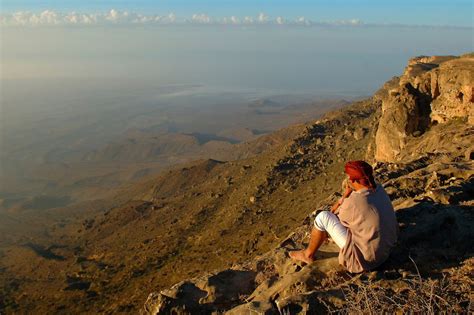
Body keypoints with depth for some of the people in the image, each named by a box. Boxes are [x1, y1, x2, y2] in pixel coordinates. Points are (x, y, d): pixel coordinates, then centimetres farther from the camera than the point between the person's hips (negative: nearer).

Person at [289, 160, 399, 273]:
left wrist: (346, 194, -7)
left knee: (323, 217, -5)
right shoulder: (379, 189, -5)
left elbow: (333, 212, -5)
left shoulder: (353, 202, -26)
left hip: (365, 258, -8)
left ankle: (308, 254, 18)